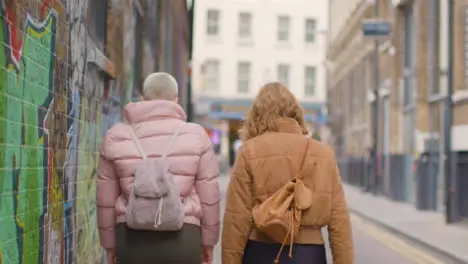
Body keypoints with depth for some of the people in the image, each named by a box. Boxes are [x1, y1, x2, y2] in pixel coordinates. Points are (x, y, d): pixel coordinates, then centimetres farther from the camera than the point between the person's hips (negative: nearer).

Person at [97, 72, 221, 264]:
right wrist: (208, 242, 12)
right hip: (182, 236, -1)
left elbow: (106, 199, 7)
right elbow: (209, 195, 1)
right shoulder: (195, 135, 0)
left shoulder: (116, 137, 4)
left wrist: (110, 244, 17)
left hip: (132, 237, 1)